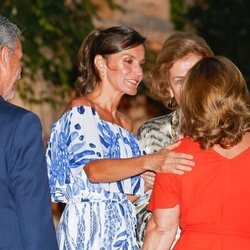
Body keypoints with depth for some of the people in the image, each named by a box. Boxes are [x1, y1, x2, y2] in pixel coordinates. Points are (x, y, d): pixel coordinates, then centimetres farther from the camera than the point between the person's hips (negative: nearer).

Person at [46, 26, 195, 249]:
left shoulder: (124, 123, 19)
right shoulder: (80, 112, -5)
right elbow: (93, 169, -23)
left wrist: (159, 175, 1)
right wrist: (149, 162, -35)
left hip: (122, 229, 7)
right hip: (90, 228, -7)